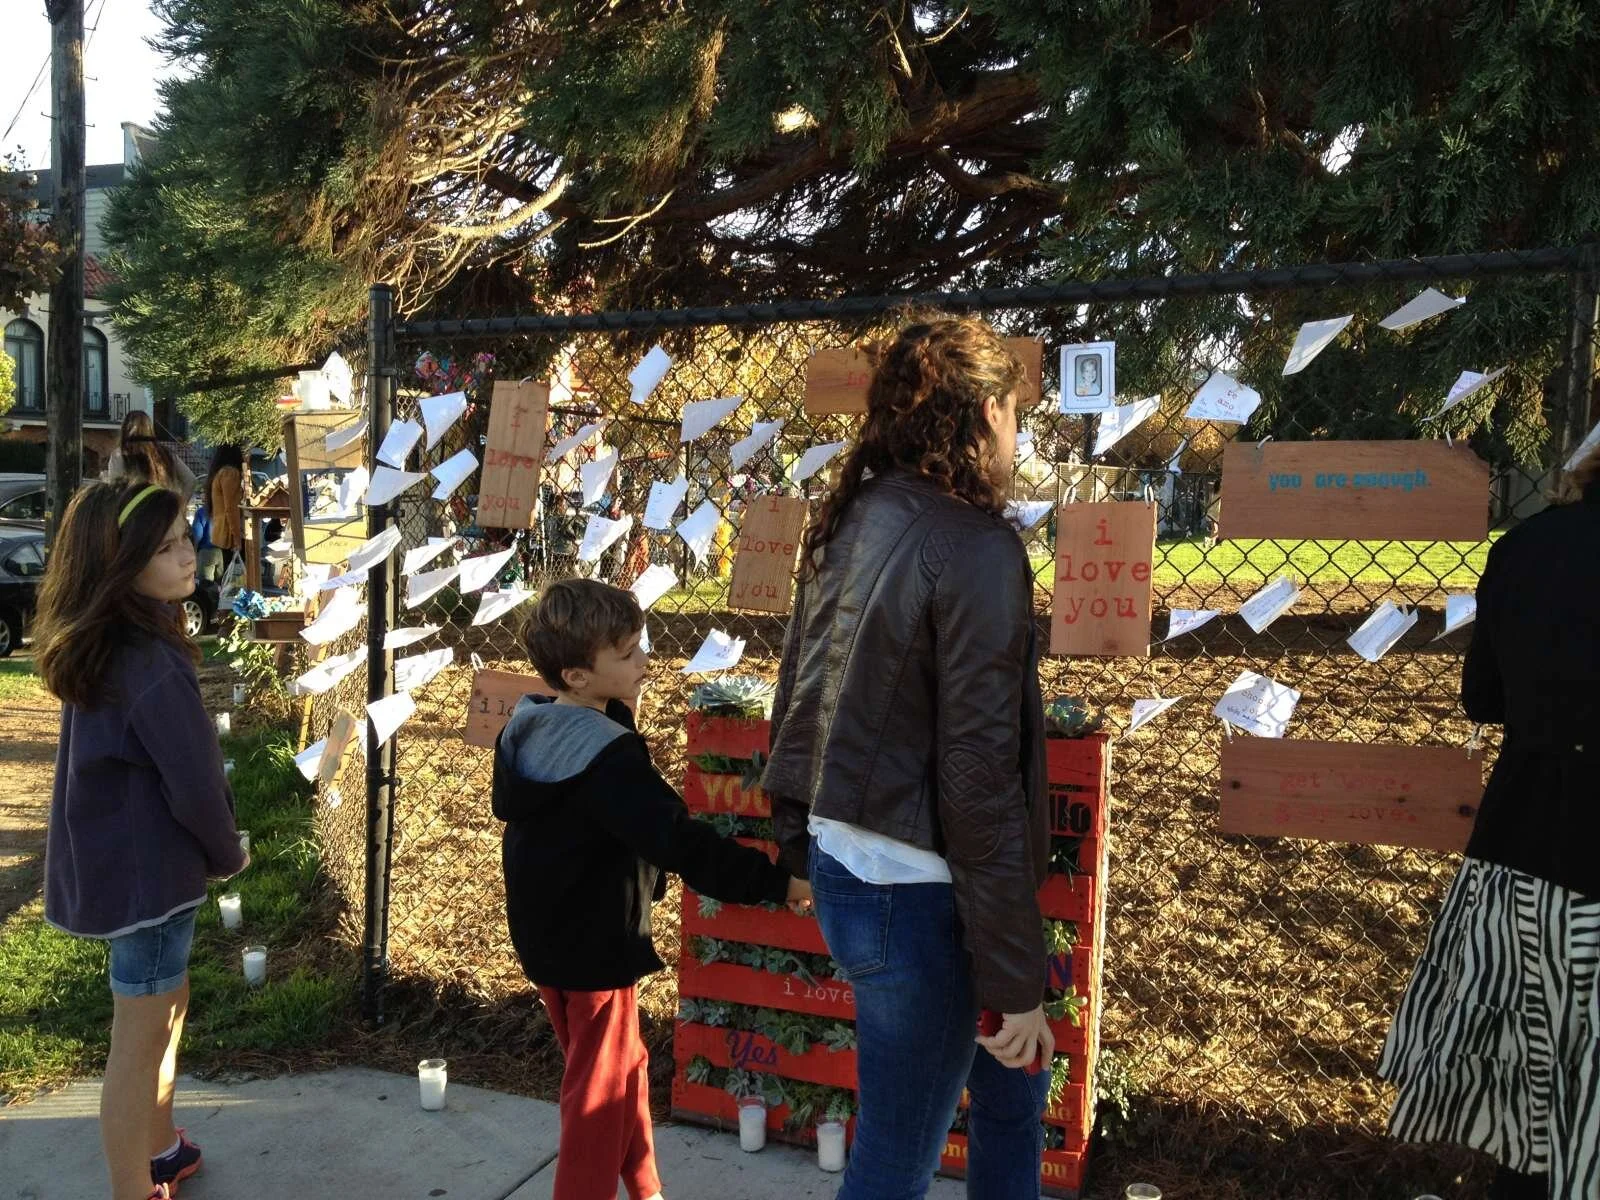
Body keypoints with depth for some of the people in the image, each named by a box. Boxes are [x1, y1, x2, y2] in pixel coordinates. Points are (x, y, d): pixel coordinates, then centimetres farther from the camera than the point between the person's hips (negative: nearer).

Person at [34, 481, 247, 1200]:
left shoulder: (101, 644, 2)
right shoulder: (150, 662, -28)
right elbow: (195, 783, -23)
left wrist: (209, 850, 11)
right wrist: (227, 854, -3)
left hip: (118, 856, 10)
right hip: (147, 868, -10)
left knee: (164, 1010, 25)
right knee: (139, 1041, 5)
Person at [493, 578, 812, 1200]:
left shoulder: (524, 731, 0)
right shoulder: (609, 757, -28)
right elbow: (680, 841, -32)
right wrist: (776, 882, -27)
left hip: (543, 936, 9)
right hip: (594, 947, -9)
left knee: (624, 1064, 23)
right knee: (600, 1090, 8)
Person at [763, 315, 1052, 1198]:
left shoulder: (848, 524, 5)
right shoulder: (976, 549, -19)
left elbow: (795, 699, 11)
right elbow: (983, 781, -22)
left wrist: (802, 837, 22)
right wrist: (1016, 979, -14)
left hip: (839, 865, 8)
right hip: (912, 896, -8)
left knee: (1010, 1087, 25)